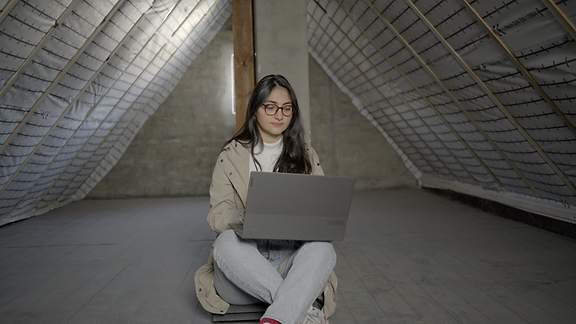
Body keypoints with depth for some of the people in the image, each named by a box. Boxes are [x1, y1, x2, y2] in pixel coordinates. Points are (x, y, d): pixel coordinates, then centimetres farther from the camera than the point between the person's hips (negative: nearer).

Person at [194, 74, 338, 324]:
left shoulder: (307, 156, 12)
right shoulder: (231, 155, 7)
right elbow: (217, 217, 1)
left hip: (291, 258, 1)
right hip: (242, 264, 0)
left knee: (322, 248, -32)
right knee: (227, 242, -35)